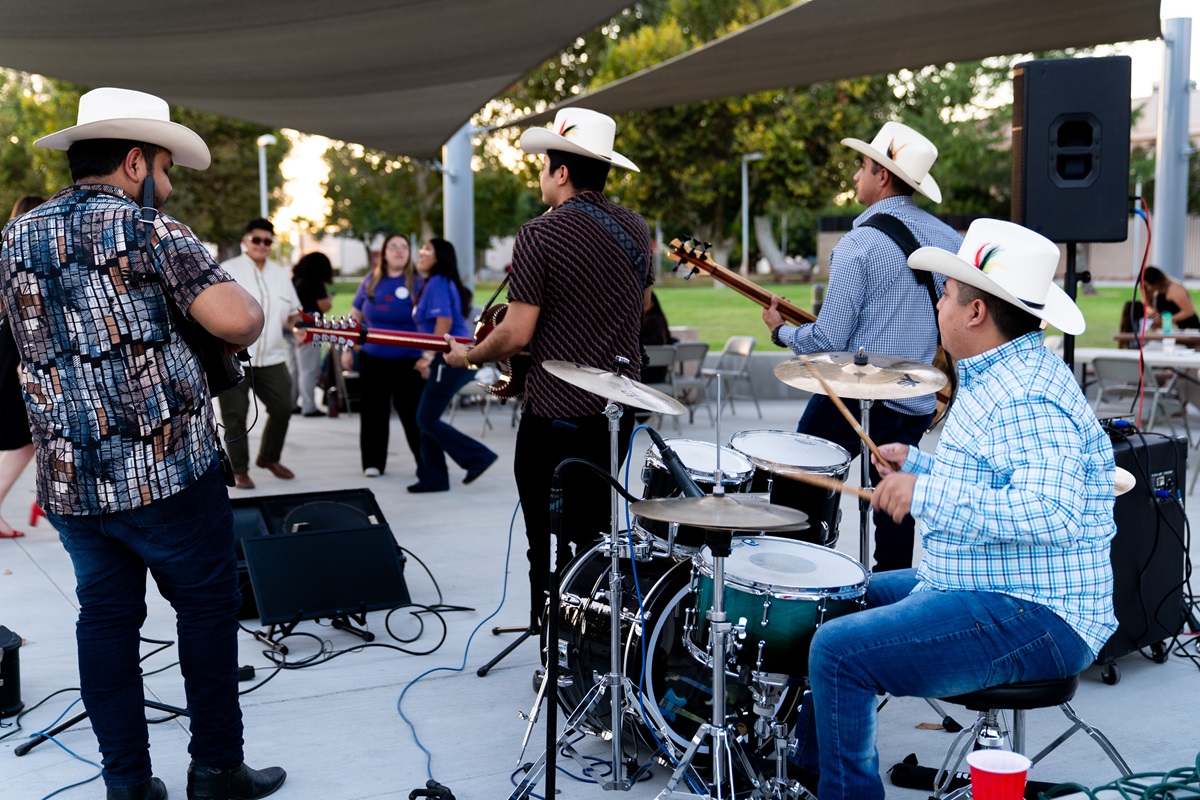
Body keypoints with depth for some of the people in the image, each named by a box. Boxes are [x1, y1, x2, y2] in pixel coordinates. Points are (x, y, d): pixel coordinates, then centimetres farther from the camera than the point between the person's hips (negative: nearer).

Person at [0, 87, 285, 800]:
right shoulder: (148, 230, -9)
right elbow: (238, 320, -20)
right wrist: (250, 311, 3)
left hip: (68, 480, 6)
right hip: (168, 469, -5)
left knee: (106, 620, 13)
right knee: (208, 609, 9)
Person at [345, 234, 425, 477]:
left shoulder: (417, 283, -5)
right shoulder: (371, 281, 4)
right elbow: (355, 316, 13)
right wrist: (347, 350, 10)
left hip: (408, 360, -3)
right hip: (372, 358, 3)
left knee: (412, 412, -1)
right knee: (373, 411, 7)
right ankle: (373, 462, 18)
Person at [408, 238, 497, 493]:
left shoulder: (438, 283, -11)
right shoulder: (437, 283, 19)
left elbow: (444, 321, -22)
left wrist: (428, 355, -21)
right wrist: (429, 359, 25)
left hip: (450, 359, -10)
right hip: (451, 359, 10)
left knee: (427, 420, -6)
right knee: (426, 418, 11)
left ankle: (478, 457, -2)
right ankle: (432, 478, 14)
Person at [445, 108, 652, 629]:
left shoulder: (540, 235, -14)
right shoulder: (635, 228, 6)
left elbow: (517, 334, -17)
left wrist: (468, 356, 1)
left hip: (556, 415, -7)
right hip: (619, 410, 7)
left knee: (551, 547, 3)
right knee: (593, 539, 18)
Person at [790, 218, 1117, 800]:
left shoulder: (1030, 400, -23)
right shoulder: (996, 378, 13)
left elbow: (1051, 514, -37)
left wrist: (926, 495, -35)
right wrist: (919, 464, 21)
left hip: (1032, 621, -12)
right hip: (986, 589, 12)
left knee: (839, 649, -21)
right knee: (841, 603, 23)